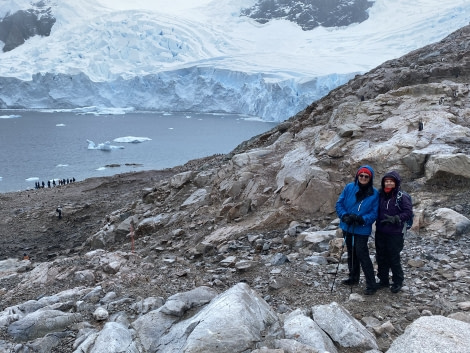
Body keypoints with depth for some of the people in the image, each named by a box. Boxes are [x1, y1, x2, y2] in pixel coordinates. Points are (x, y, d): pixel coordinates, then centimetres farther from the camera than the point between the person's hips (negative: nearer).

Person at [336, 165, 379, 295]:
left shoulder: (374, 193, -8)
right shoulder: (349, 188, -3)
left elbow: (374, 213, -8)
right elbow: (339, 203, 0)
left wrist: (362, 219, -23)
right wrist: (344, 216, -16)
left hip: (362, 230, -4)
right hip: (347, 227, 4)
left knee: (362, 254, -9)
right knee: (351, 253, 19)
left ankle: (371, 284, 0)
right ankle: (353, 277, 37)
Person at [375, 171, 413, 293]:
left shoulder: (402, 196, -12)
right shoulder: (380, 195, 4)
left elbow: (409, 212, -14)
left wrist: (395, 219, -24)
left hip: (395, 233, -5)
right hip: (380, 232, 6)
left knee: (394, 258, 3)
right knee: (381, 257, 13)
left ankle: (398, 282, 20)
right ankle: (383, 280, 28)